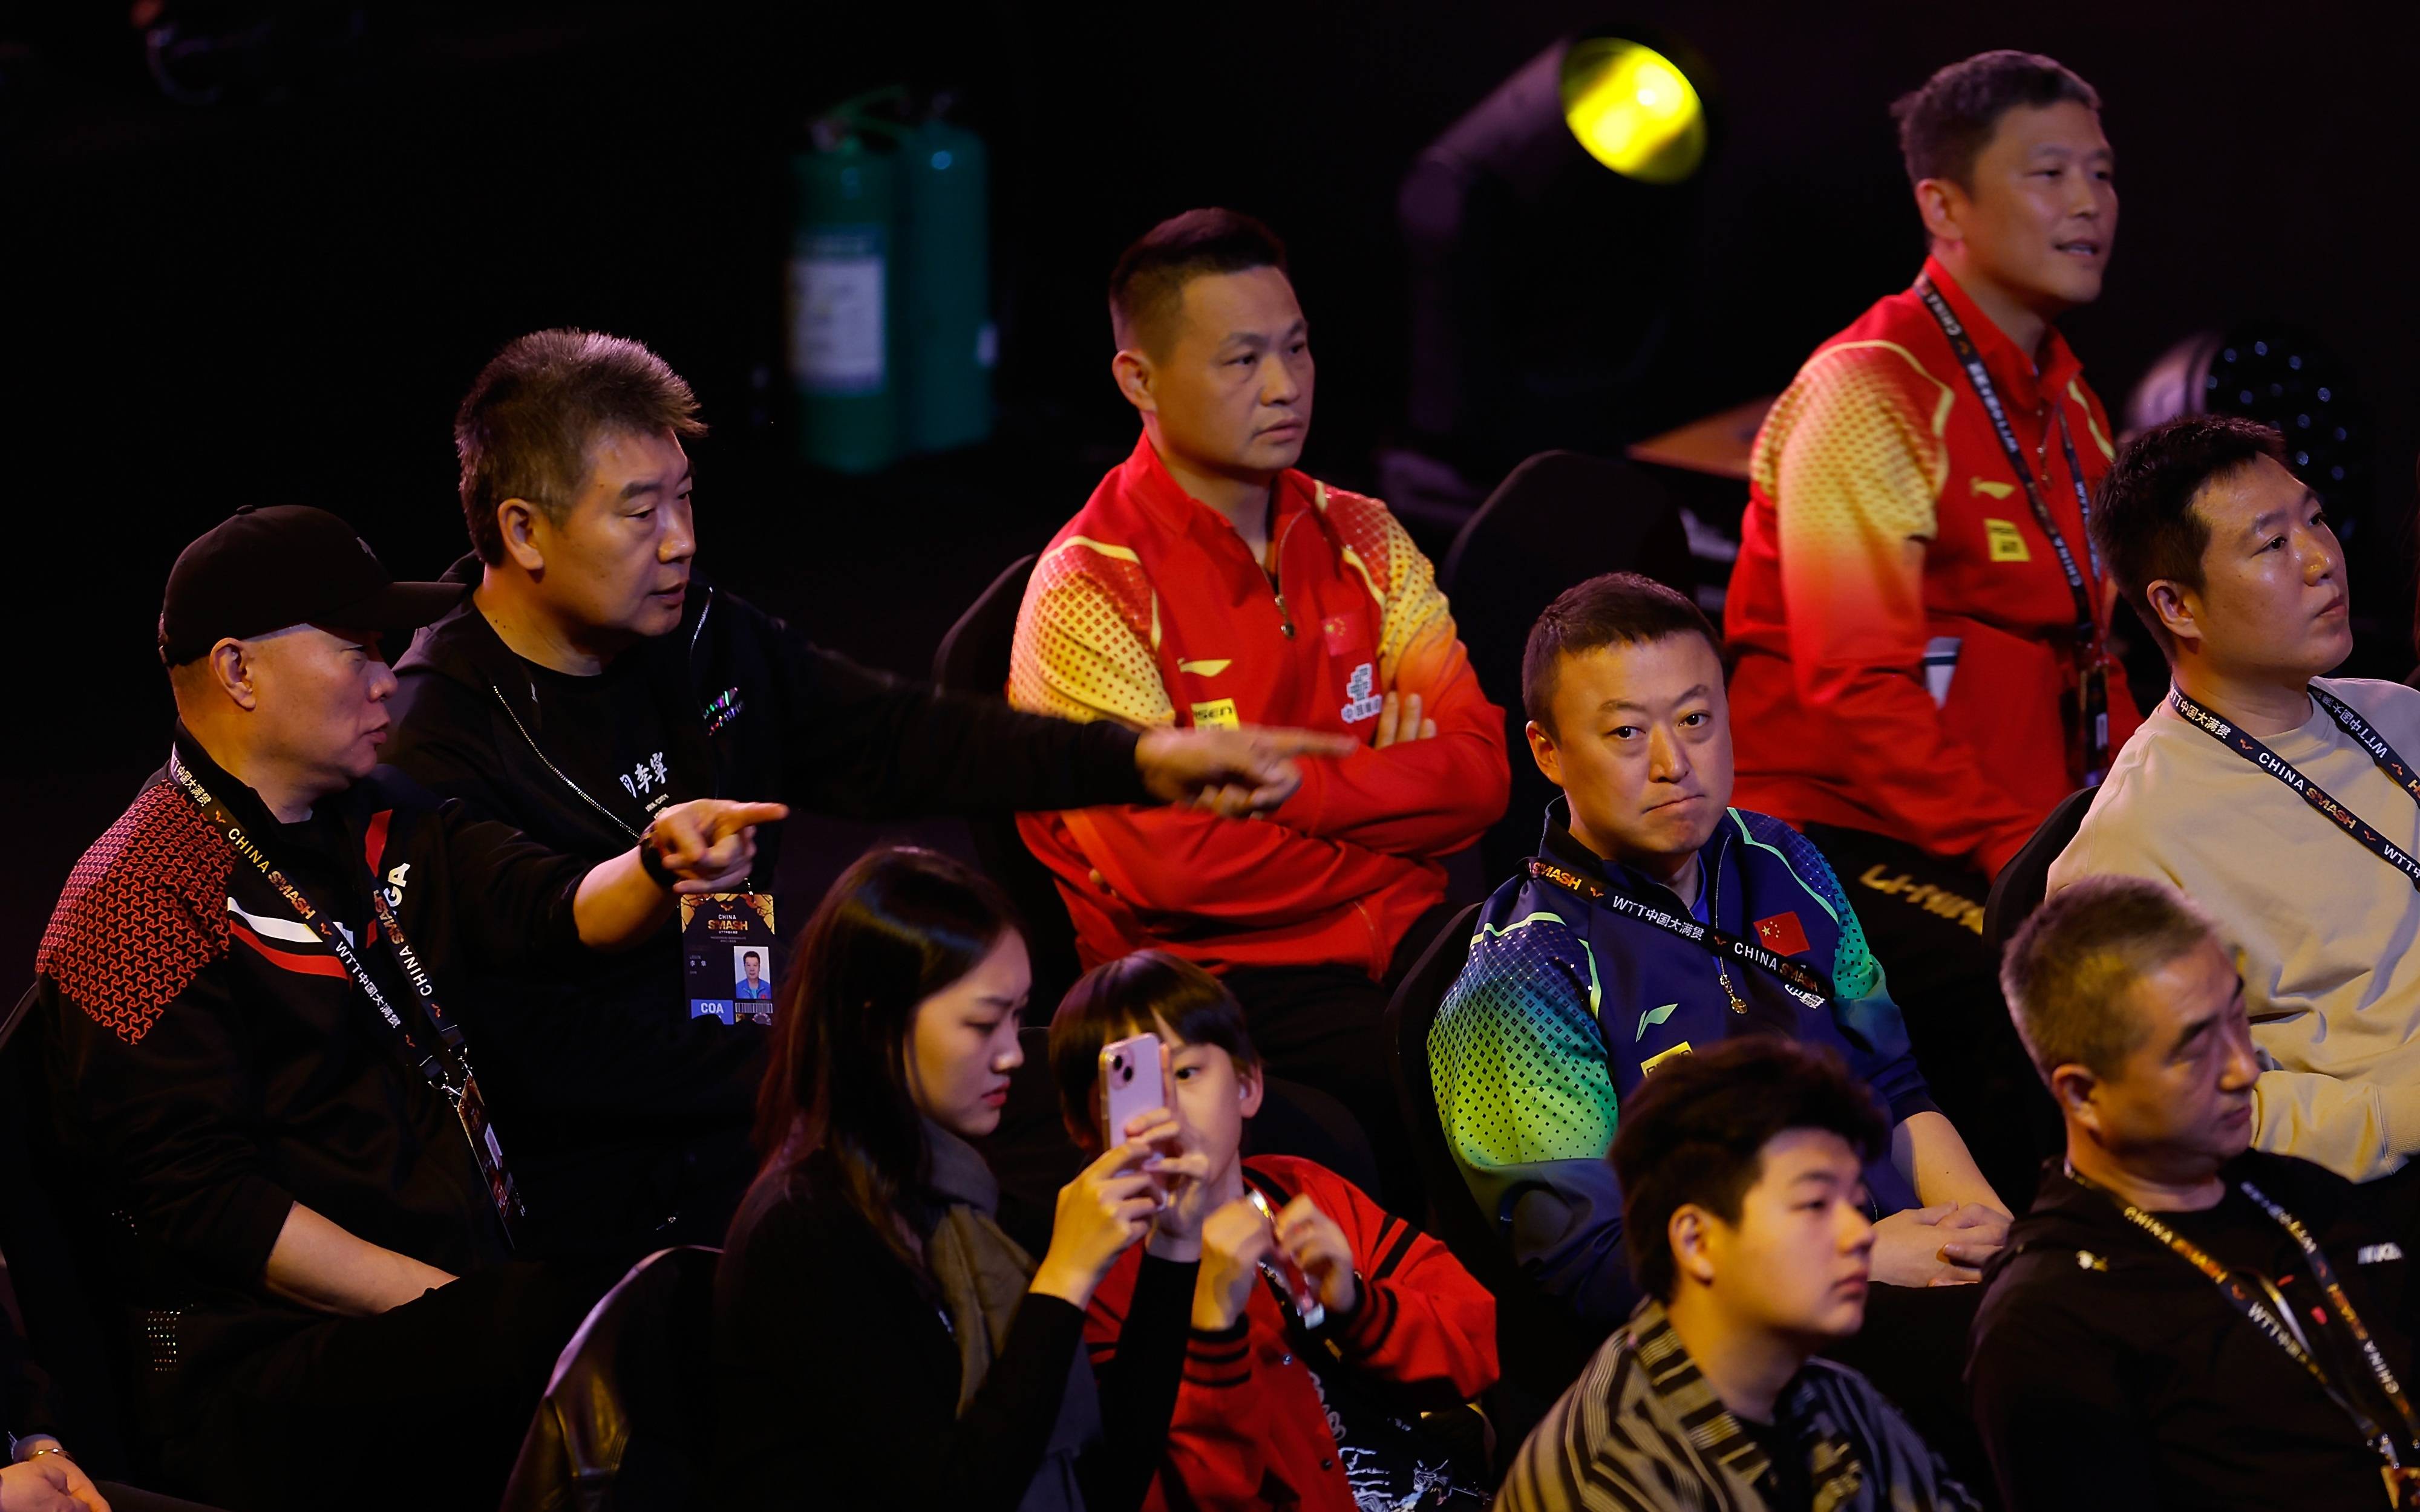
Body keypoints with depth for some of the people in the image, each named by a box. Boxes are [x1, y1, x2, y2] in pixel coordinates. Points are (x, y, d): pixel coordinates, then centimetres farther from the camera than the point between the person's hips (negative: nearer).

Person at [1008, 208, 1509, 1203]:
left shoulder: (1363, 542, 12)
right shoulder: (1088, 592, -7)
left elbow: (1477, 774, 4)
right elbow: (1168, 865, -16)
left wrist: (1291, 788, -10)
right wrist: (1381, 800, -4)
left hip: (1403, 939, 6)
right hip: (1208, 973, -5)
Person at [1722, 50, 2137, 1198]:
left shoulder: (2063, 399, 17)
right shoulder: (1870, 393, -9)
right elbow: (1858, 691, -16)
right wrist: (2022, 860, -21)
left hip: (2028, 846, 8)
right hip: (1851, 846, -8)